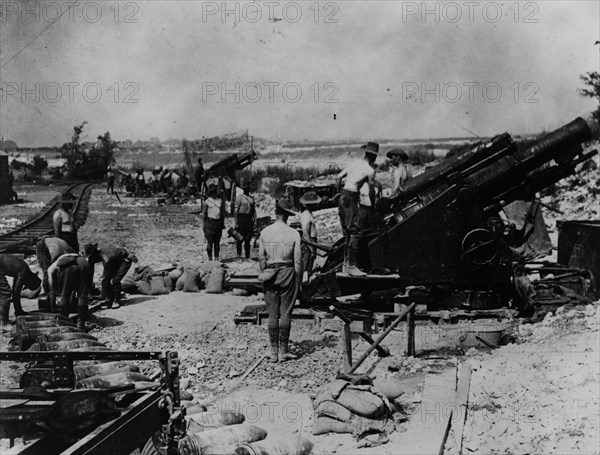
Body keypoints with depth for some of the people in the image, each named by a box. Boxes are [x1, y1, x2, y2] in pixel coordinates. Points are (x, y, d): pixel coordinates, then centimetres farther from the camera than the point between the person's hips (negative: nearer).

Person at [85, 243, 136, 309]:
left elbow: (106, 277, -34)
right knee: (105, 280, -8)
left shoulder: (107, 257, -40)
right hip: (116, 261, 7)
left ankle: (116, 301, -5)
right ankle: (109, 299, 6)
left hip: (125, 260, -7)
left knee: (115, 280, -21)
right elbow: (90, 271, -8)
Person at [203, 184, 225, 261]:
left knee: (217, 242, 7)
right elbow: (204, 213, 2)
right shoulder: (207, 201, 0)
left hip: (219, 222, 4)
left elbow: (223, 213, 15)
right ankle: (210, 257, 2)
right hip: (210, 222, -4)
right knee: (210, 241, -6)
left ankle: (216, 257, 14)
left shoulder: (220, 201, 11)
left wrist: (223, 223, 11)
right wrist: (204, 224, -2)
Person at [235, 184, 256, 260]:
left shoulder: (251, 198, 14)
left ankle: (248, 256, 10)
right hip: (241, 217, -5)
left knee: (248, 238, 5)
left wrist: (255, 219, 8)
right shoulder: (239, 197, -3)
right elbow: (236, 210, -7)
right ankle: (239, 254, 11)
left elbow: (254, 209, 17)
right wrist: (236, 222, -12)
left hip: (249, 218, 5)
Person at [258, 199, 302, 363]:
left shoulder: (265, 232, 0)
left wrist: (264, 274, 13)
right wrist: (299, 280, 4)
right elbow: (298, 260, -5)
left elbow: (261, 257, 2)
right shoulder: (293, 233, -6)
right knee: (286, 313, 3)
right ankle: (283, 351, 4)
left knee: (272, 314, 7)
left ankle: (274, 352, 9)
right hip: (287, 273, -2)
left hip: (270, 273, 2)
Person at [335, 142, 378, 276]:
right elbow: (371, 192, -2)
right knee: (356, 232, -8)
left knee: (347, 233, 13)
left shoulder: (354, 163, 13)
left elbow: (339, 176, 15)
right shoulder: (370, 170, -7)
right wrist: (373, 205, 14)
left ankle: (346, 265, 17)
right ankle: (351, 266, -11)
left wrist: (339, 192, 25)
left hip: (343, 198, 8)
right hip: (351, 200, -8)